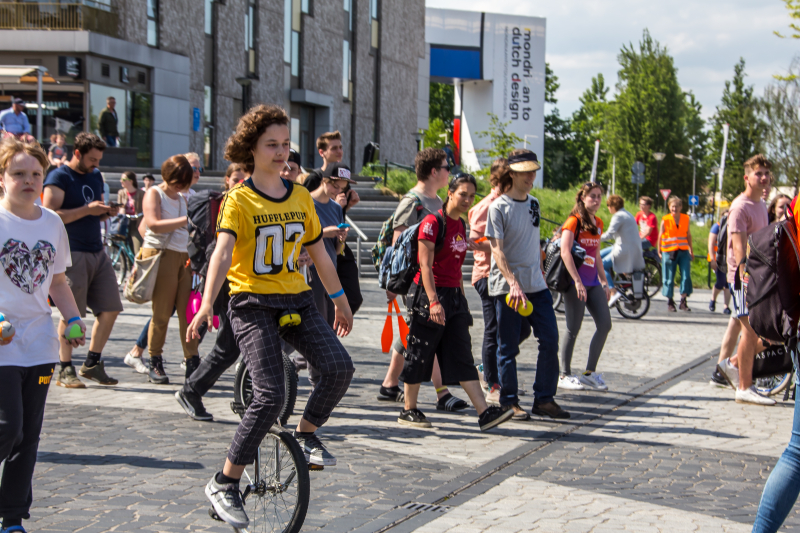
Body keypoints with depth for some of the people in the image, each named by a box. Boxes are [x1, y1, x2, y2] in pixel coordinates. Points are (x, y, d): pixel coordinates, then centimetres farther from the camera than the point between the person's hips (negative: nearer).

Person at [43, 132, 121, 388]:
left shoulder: (95, 176, 18)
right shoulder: (59, 177, -6)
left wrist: (106, 212, 5)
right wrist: (87, 209, -18)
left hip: (98, 252, 8)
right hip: (72, 254, -8)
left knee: (111, 308, 4)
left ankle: (92, 363, 16)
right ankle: (65, 370, 4)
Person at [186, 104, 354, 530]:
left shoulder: (300, 197, 10)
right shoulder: (239, 199, -7)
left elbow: (317, 251, 21)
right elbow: (223, 252, -22)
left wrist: (339, 299, 27)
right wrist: (207, 304, -35)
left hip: (297, 300, 5)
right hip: (253, 303, -5)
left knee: (340, 367, -16)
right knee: (271, 395, -17)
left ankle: (307, 434, 12)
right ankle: (225, 483, -3)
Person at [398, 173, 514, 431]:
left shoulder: (461, 225, 13)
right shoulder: (432, 222, -11)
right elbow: (426, 266, -17)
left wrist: (462, 300, 20)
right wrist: (433, 301, -25)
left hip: (454, 296, 8)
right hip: (429, 295, -8)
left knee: (463, 356, 2)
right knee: (419, 355, 2)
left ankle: (484, 412, -5)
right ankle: (409, 411, 14)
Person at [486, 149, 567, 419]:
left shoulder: (533, 203, 12)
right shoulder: (498, 207, -8)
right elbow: (497, 249, -14)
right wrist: (513, 283, -24)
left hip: (536, 285, 6)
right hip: (507, 287, -6)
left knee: (550, 340, 1)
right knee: (508, 347, 1)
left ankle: (544, 399, 9)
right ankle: (509, 401, 12)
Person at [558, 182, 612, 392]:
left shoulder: (598, 223, 15)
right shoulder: (574, 221, -8)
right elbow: (565, 252, -18)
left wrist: (604, 281, 19)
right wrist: (577, 281, -22)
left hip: (593, 283, 7)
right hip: (576, 283, -7)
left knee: (605, 324, 1)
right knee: (573, 330, -3)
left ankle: (590, 373, 11)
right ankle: (564, 375, 9)